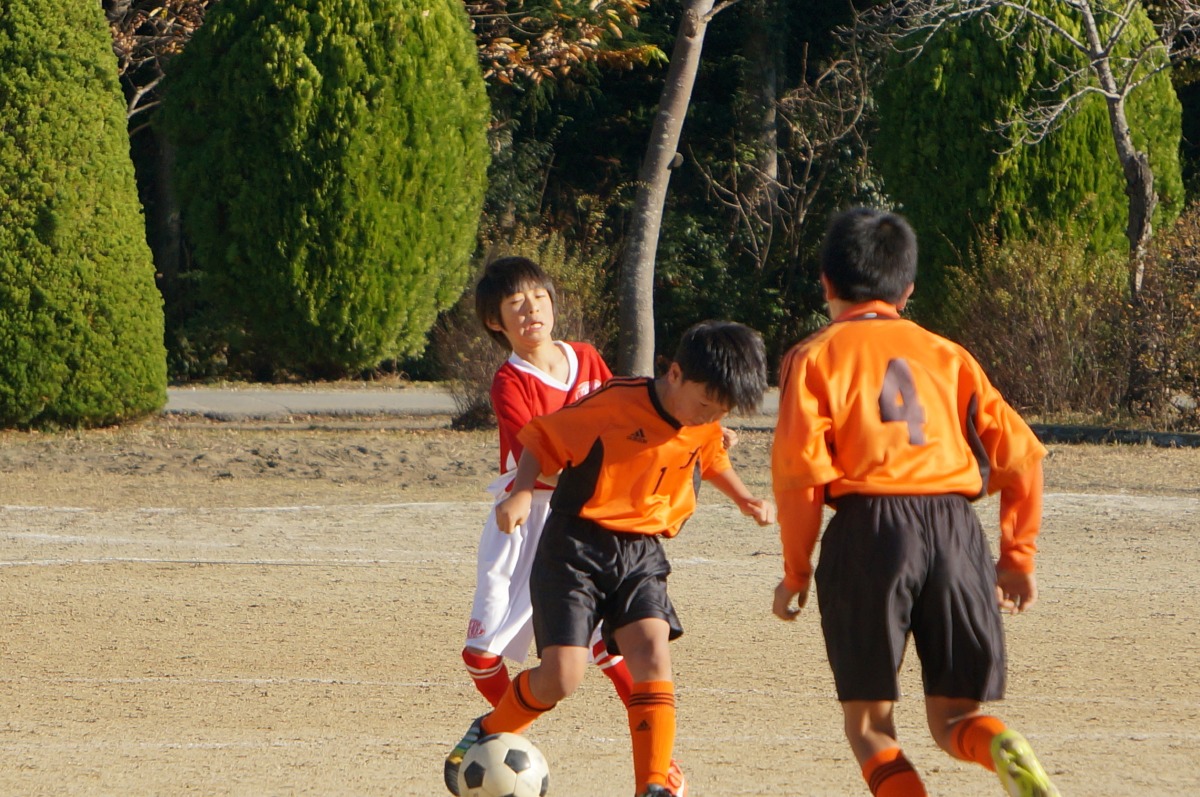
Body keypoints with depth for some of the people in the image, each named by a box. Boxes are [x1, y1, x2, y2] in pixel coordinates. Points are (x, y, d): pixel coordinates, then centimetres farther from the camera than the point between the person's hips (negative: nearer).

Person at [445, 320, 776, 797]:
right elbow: (542, 440, -8)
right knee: (562, 676, -12)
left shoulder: (705, 428, 2)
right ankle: (488, 732, 17)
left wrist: (744, 499, 17)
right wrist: (522, 492, -22)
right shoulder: (615, 404, -17)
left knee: (653, 657, -17)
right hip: (577, 547, -5)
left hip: (642, 555, 5)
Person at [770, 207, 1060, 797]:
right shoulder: (946, 354, 20)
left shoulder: (815, 357, 9)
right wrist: (1018, 556, 18)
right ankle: (1002, 749, -23)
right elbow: (1020, 454, 12)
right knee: (952, 716, 12)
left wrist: (796, 572, 4)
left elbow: (800, 467, -4)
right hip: (956, 530, 3)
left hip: (869, 530, -3)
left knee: (868, 722, 7)